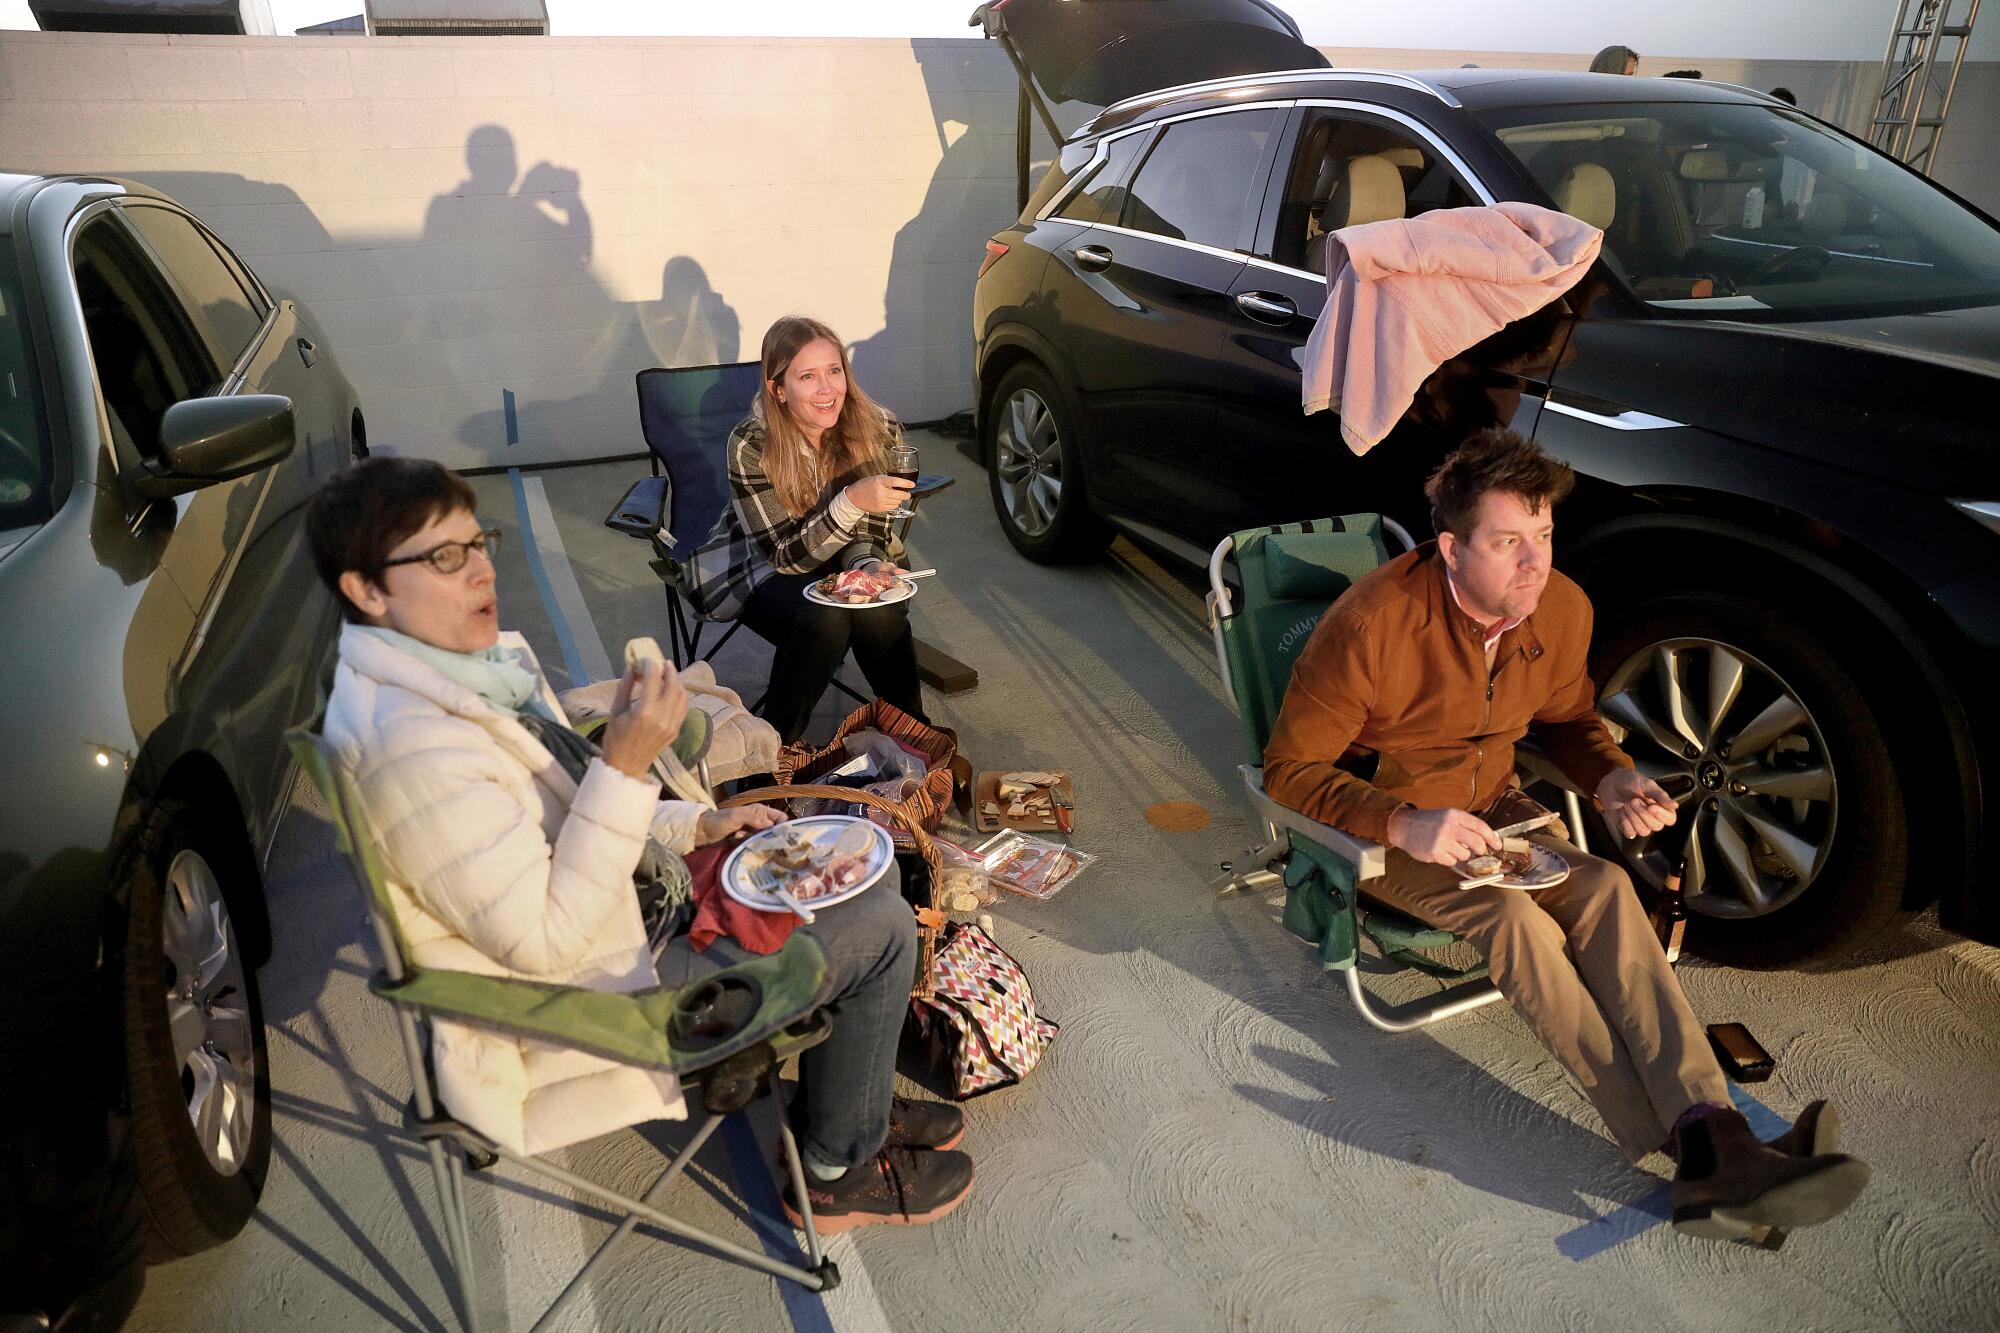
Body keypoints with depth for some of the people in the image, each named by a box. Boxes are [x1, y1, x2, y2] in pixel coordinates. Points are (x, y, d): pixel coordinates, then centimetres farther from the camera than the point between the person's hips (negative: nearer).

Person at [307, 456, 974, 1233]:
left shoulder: (455, 669, 1)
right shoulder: (411, 744, -30)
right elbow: (542, 941, -29)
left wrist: (696, 825, 2)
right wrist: (626, 766, -33)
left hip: (615, 911, 10)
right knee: (880, 925, -9)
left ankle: (855, 1102, 27)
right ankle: (845, 1170, 13)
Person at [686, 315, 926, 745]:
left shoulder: (879, 429, -17)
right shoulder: (750, 447, -26)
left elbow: (867, 533, -8)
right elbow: (788, 556, -26)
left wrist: (869, 564, -33)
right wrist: (852, 502, -42)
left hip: (841, 561, 3)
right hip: (763, 568, -2)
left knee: (879, 611, -30)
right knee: (824, 619, -33)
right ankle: (775, 746, -11)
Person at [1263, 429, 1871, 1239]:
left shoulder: (1563, 611, -7)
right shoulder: (1372, 625, -26)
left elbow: (1567, 719, 13)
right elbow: (1288, 769, -20)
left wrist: (1612, 780, -9)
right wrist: (1404, 824, -34)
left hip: (1491, 808, 5)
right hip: (1379, 828, -5)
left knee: (1603, 888, -25)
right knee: (1514, 915, -30)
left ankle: (1714, 1139, -32)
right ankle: (1685, 1150, -28)